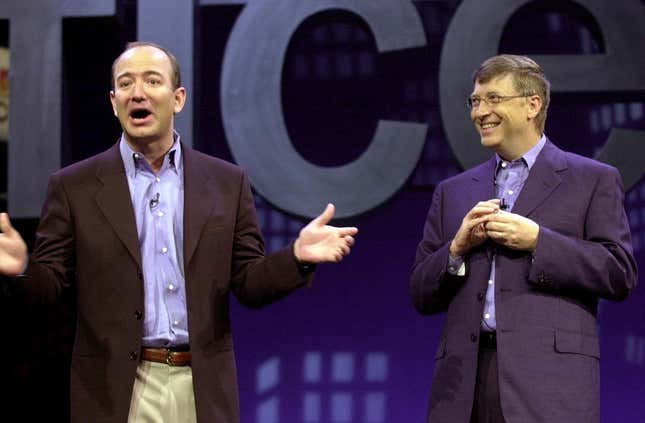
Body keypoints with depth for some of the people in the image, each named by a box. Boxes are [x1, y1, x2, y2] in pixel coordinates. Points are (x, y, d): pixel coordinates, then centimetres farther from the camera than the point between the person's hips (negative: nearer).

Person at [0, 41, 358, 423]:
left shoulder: (227, 183, 6)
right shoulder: (75, 186, 3)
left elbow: (249, 284, 5)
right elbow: (48, 286, 1)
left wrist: (298, 257, -13)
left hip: (204, 391, 1)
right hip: (116, 391, -1)